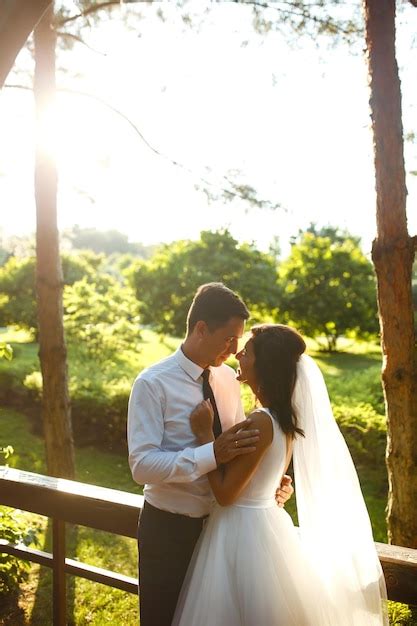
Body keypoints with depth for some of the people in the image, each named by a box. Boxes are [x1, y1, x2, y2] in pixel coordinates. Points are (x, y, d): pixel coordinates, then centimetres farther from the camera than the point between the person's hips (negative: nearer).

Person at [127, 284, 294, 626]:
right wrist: (213, 454, -36)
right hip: (169, 529, -5)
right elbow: (142, 465, -26)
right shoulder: (153, 384, -18)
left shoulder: (229, 378, 0)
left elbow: (243, 446, 7)